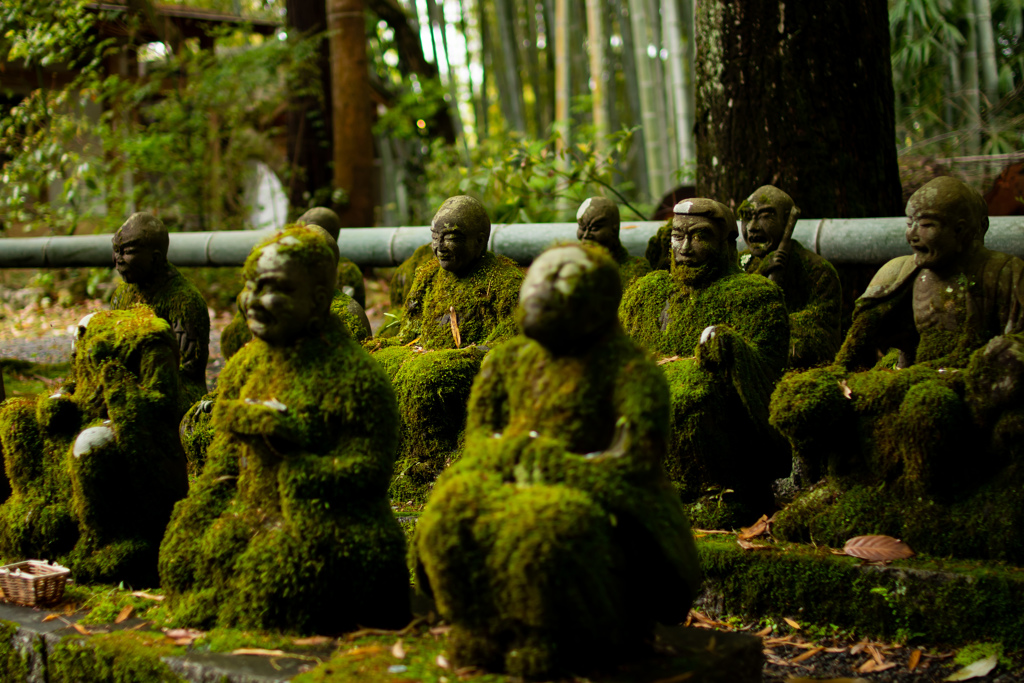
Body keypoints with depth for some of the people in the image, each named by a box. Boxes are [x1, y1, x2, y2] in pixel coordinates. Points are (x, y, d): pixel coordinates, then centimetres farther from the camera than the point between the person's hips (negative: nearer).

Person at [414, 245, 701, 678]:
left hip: (605, 511, -5)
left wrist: (542, 463, -17)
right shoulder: (510, 361, 8)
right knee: (455, 508, -25)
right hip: (527, 492, 5)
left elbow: (635, 467, -18)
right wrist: (522, 452, -15)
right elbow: (478, 439, 8)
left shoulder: (632, 373, -10)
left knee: (547, 529, -38)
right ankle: (486, 632, -6)